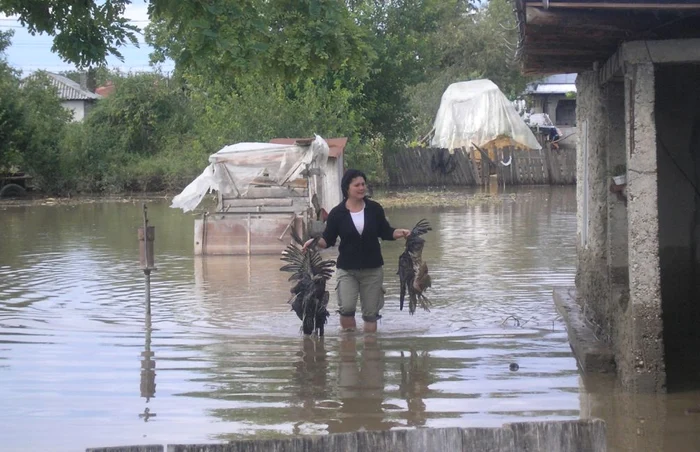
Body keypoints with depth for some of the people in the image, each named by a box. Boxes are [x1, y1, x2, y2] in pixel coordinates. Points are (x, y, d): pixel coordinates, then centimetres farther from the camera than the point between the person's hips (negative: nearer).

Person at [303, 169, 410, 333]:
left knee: (371, 313, 8)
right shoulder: (337, 213, -6)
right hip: (347, 269, -2)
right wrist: (315, 242, -21)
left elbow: (385, 232, 7)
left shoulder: (374, 209, -1)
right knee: (346, 308, -19)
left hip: (373, 268, 2)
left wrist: (400, 233, -11)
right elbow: (328, 240, -2)